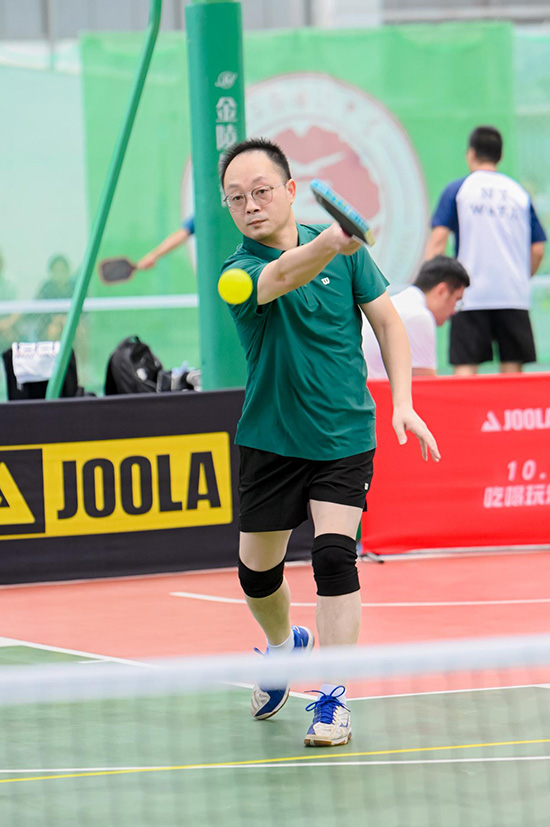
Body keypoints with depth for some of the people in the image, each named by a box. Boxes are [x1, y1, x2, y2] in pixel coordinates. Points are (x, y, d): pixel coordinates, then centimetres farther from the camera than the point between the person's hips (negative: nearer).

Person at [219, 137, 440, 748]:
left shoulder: (346, 252, -6)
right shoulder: (239, 273, -15)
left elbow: (387, 321, 3)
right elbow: (282, 276, -39)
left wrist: (402, 402, -9)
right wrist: (326, 245, -60)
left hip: (344, 436, 0)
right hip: (270, 440, 1)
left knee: (334, 555, -17)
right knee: (257, 570, 11)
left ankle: (332, 698, -10)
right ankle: (285, 645, 43)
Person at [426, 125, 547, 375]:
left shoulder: (457, 189, 3)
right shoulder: (519, 193, 11)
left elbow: (438, 239, -5)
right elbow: (537, 250, 8)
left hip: (471, 296, -2)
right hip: (514, 296, 2)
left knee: (465, 367, -5)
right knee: (512, 369, 4)